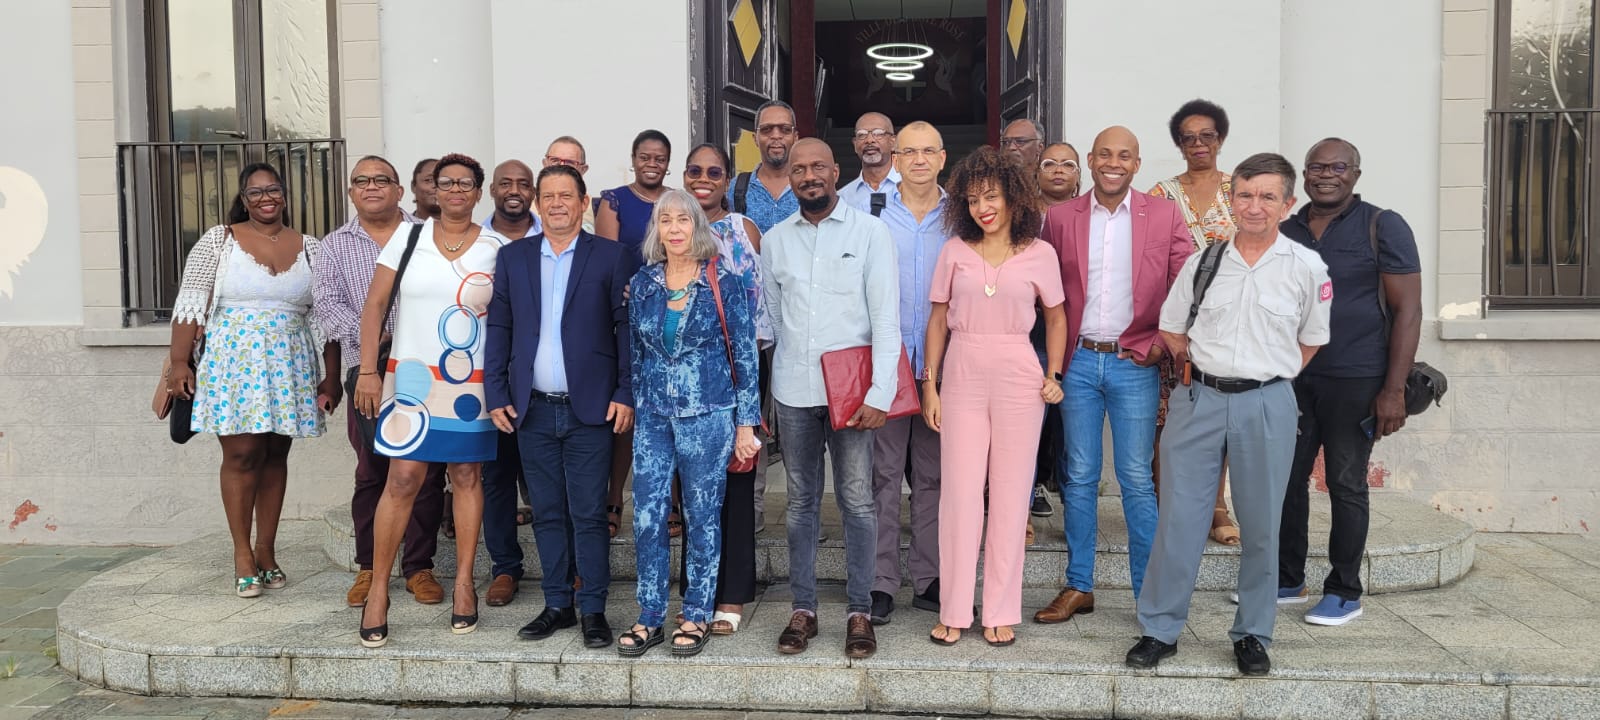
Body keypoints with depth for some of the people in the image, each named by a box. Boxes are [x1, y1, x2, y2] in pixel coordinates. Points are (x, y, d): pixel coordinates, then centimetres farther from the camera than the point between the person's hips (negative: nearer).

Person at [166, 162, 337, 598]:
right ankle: (243, 554, 8)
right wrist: (179, 362, -8)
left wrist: (331, 377, 4)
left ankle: (267, 552, 16)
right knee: (241, 455, -4)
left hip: (290, 366, 2)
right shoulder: (218, 241, 1)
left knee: (275, 455, 7)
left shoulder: (309, 248, 7)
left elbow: (324, 316, 7)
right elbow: (191, 305, -1)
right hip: (233, 362, -2)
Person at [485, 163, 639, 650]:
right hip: (532, 409, 3)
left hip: (589, 409, -3)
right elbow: (498, 328, 9)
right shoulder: (513, 258, 9)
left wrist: (626, 394, -8)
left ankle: (593, 609, 11)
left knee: (589, 515, 0)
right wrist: (496, 395, 2)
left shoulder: (613, 257, 0)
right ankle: (557, 605, 22)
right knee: (547, 514, 11)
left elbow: (627, 327, -2)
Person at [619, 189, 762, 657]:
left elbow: (745, 354, -3)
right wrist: (633, 409, 13)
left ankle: (697, 617, 18)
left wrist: (746, 423, -5)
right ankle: (650, 617, 15)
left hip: (708, 416, -3)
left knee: (703, 517, 5)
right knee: (647, 516, 2)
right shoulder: (642, 285, 7)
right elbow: (634, 354, 14)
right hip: (653, 417, 3)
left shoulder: (724, 283, -4)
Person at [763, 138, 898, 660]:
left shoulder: (869, 232, -1)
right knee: (802, 500, 9)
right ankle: (803, 609, 18)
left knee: (856, 500, 0)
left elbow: (886, 318, -7)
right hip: (793, 388, 3)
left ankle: (859, 612, 10)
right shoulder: (775, 240, 9)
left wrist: (880, 393, -13)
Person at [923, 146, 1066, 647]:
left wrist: (1054, 374, 3)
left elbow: (1056, 317, 13)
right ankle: (955, 611, 10)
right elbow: (938, 320, 7)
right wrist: (929, 384, 2)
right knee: (960, 493, 0)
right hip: (962, 379, 1)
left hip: (1018, 379, -1)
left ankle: (1001, 612, 14)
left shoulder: (1039, 255, 2)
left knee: (1009, 495, 4)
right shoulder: (955, 251, 5)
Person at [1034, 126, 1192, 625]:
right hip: (1078, 362, 2)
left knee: (1137, 480, 1)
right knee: (1079, 477, 7)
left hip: (1134, 363, -2)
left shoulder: (1164, 216, 2)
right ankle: (1078, 586, 17)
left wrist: (1162, 343, -8)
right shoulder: (1061, 217, 5)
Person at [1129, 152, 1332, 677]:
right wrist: (1203, 369, 8)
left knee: (1260, 525, 7)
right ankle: (1160, 629, 14)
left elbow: (1311, 339, 10)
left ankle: (1253, 634, 23)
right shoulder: (1202, 263, 5)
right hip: (1199, 399, 1)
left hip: (1267, 405, -1)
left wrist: (1267, 377, 6)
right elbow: (1171, 330, 14)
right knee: (1178, 516, 2)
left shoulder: (1306, 268, 0)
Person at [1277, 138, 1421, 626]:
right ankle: (1286, 579, 23)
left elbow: (1407, 309, -7)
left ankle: (1344, 593, 15)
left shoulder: (1382, 227, -4)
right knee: (1287, 479, 8)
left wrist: (1394, 389, -13)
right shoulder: (1285, 232, 10)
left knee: (1346, 484, 3)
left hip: (1354, 381, -4)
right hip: (1292, 379, 5)